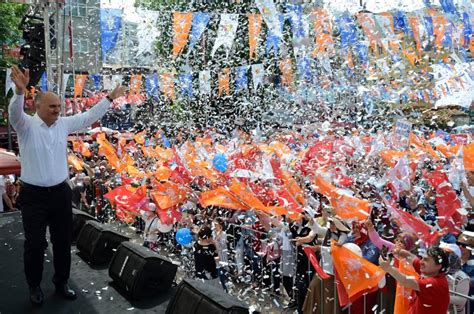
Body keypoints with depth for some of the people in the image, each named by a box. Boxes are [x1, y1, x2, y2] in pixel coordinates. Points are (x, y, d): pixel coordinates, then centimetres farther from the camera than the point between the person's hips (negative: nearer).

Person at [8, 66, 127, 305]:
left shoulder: (64, 124, 4)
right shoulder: (26, 125, -9)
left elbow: (89, 116, 13)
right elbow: (14, 112, -30)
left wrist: (110, 98, 13)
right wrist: (20, 90, -49)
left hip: (61, 193, 5)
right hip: (34, 195, -4)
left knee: (63, 241, 14)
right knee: (35, 244, 6)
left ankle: (61, 283, 31)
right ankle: (34, 286, 27)